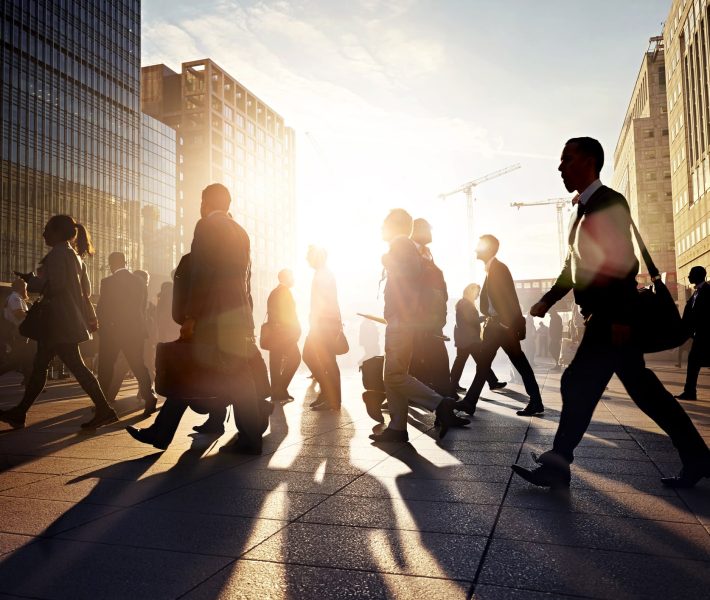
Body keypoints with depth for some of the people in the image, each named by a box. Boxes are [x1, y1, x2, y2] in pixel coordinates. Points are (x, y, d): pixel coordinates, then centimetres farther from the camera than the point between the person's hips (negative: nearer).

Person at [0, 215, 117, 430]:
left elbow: (54, 285, -19)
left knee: (76, 366, -8)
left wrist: (30, 280, -3)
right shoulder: (74, 255, 18)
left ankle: (104, 410, -6)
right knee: (39, 366, 14)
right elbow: (85, 289, 17)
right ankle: (19, 413, 21)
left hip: (59, 322, -10)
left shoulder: (58, 253, -10)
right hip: (70, 320, 10)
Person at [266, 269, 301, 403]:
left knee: (276, 362, 10)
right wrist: (296, 329, -9)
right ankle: (281, 389, -4)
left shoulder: (274, 292, 19)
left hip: (274, 332, 9)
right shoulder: (284, 291, -9)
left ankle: (277, 392, 13)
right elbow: (288, 314, -16)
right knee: (294, 358, -4)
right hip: (284, 333, -9)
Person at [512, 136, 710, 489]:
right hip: (604, 315, 9)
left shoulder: (609, 202, -10)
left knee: (578, 384, -9)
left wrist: (620, 317, -22)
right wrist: (547, 301, 15)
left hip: (613, 315, -9)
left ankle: (557, 466, -1)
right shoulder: (585, 208, 17)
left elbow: (623, 263, -18)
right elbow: (575, 266, 21)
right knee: (642, 387, 13)